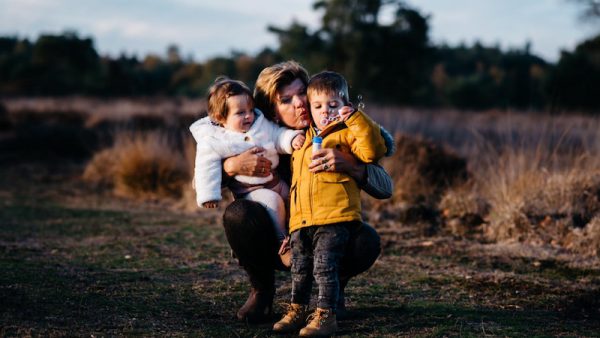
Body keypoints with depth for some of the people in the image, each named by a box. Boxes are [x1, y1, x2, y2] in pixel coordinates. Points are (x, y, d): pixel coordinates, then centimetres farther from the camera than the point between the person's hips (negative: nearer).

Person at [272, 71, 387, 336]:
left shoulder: (346, 134, 4)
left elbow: (372, 150, -15)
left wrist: (355, 118, -18)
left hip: (335, 216, -6)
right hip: (301, 218, 6)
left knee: (324, 267, -10)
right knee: (299, 268, 12)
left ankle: (325, 315, -2)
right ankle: (297, 311, 25)